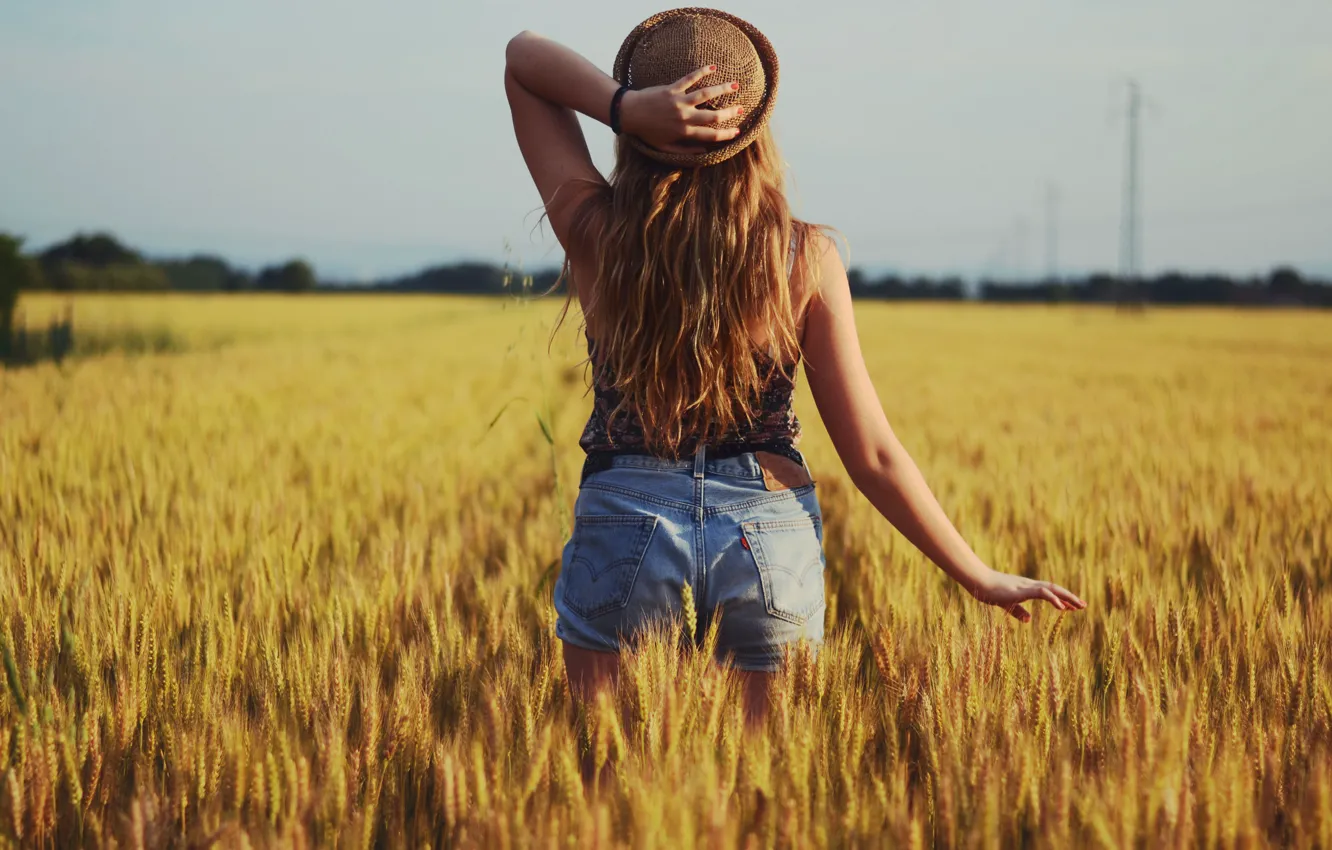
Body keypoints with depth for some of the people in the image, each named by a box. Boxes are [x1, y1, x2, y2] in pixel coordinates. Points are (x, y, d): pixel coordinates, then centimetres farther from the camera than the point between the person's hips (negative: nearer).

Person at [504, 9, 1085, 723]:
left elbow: (523, 56, 5)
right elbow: (872, 456, -5)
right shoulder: (805, 257, -7)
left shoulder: (597, 233, -7)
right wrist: (981, 577, 4)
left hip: (625, 524, 0)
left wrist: (625, 109, -14)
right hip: (770, 537, 1)